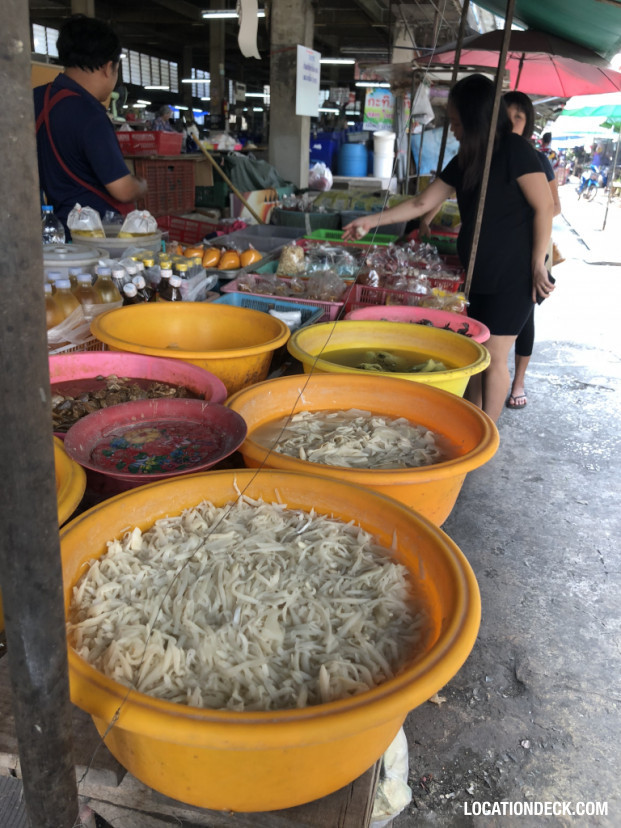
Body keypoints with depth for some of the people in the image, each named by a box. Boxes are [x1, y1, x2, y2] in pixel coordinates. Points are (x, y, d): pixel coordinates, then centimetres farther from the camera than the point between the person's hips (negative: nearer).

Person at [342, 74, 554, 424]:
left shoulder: (515, 150, -11)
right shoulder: (465, 161, 11)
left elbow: (544, 207, -12)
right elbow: (423, 203, 15)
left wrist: (538, 263, -15)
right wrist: (373, 221, 14)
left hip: (513, 276, -7)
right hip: (480, 273, 7)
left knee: (493, 357, -3)